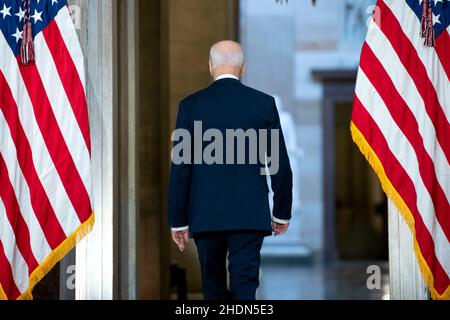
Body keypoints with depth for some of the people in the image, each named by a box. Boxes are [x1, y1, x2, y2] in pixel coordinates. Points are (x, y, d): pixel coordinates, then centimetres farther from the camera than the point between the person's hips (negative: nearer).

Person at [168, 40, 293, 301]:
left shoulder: (191, 106, -1)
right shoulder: (264, 103, 0)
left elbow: (180, 168, -2)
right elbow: (280, 164, 2)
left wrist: (178, 220, 4)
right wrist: (282, 212, 13)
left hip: (205, 215, 1)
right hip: (250, 214, -1)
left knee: (213, 288, 14)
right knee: (245, 284, -3)